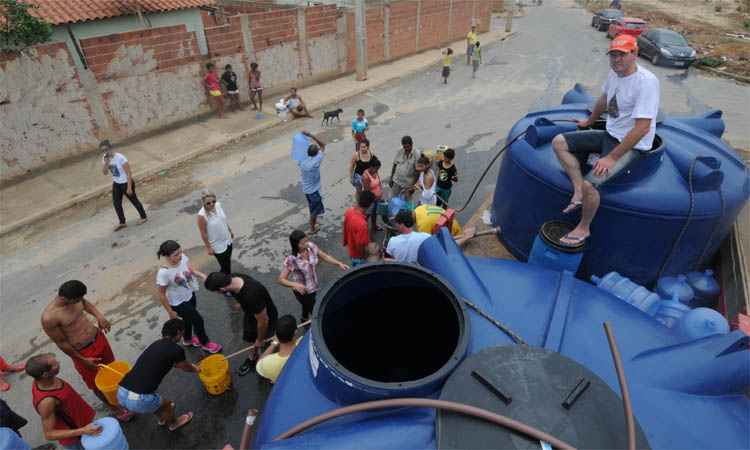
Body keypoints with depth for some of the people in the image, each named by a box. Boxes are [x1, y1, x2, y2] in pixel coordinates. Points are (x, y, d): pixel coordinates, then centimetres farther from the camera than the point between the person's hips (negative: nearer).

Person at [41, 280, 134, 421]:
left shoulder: (74, 298, -14)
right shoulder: (49, 318, -30)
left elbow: (85, 303, 10)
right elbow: (61, 343, -19)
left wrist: (99, 315, -8)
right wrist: (83, 360, -12)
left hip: (98, 338, 6)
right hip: (83, 353, -6)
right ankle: (115, 408, 38)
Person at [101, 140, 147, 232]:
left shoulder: (120, 158, -25)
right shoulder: (105, 158, -4)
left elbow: (129, 173, -22)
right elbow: (104, 172, -5)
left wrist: (129, 187, -23)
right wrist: (106, 163, -23)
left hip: (126, 182, -7)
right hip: (116, 183, 7)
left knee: (134, 200, 9)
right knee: (116, 203, 7)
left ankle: (143, 217, 28)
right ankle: (122, 222, 18)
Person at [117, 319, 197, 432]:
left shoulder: (156, 344, 16)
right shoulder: (176, 349, -7)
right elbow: (186, 367, 15)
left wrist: (191, 366, 51)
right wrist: (196, 369, 37)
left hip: (121, 393, 7)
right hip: (139, 400, -7)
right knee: (168, 404, 23)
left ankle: (162, 419, 58)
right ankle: (173, 424, 49)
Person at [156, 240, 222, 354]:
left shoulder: (183, 257, -21)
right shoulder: (163, 273, -35)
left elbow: (191, 270, -2)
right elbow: (162, 295, -22)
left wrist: (202, 275, -22)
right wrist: (170, 312, -12)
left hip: (190, 295, 6)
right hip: (178, 303, -6)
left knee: (188, 319, 29)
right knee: (198, 320, 8)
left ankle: (188, 340, 58)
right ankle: (205, 343, 37)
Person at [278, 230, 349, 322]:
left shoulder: (311, 246, -19)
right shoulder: (291, 260, -32)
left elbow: (325, 256, -6)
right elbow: (281, 279, -27)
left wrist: (339, 263, -18)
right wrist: (295, 285, -44)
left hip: (314, 286, 6)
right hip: (302, 290, -6)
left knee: (308, 306, 33)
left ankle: (304, 321, 61)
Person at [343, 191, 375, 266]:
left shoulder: (349, 211, -17)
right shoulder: (362, 224, -41)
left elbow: (345, 228, 1)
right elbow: (360, 245, -30)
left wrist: (345, 241, 19)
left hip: (351, 249, 7)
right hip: (359, 255, -7)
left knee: (355, 269, 32)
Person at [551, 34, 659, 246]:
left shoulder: (646, 81, -22)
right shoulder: (614, 72, 3)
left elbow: (642, 128, -25)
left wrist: (612, 158, -26)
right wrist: (589, 122, 38)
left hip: (632, 145, -8)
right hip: (609, 134, 9)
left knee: (589, 183, -28)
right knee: (559, 142, -5)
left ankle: (584, 228, -1)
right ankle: (578, 192, -11)